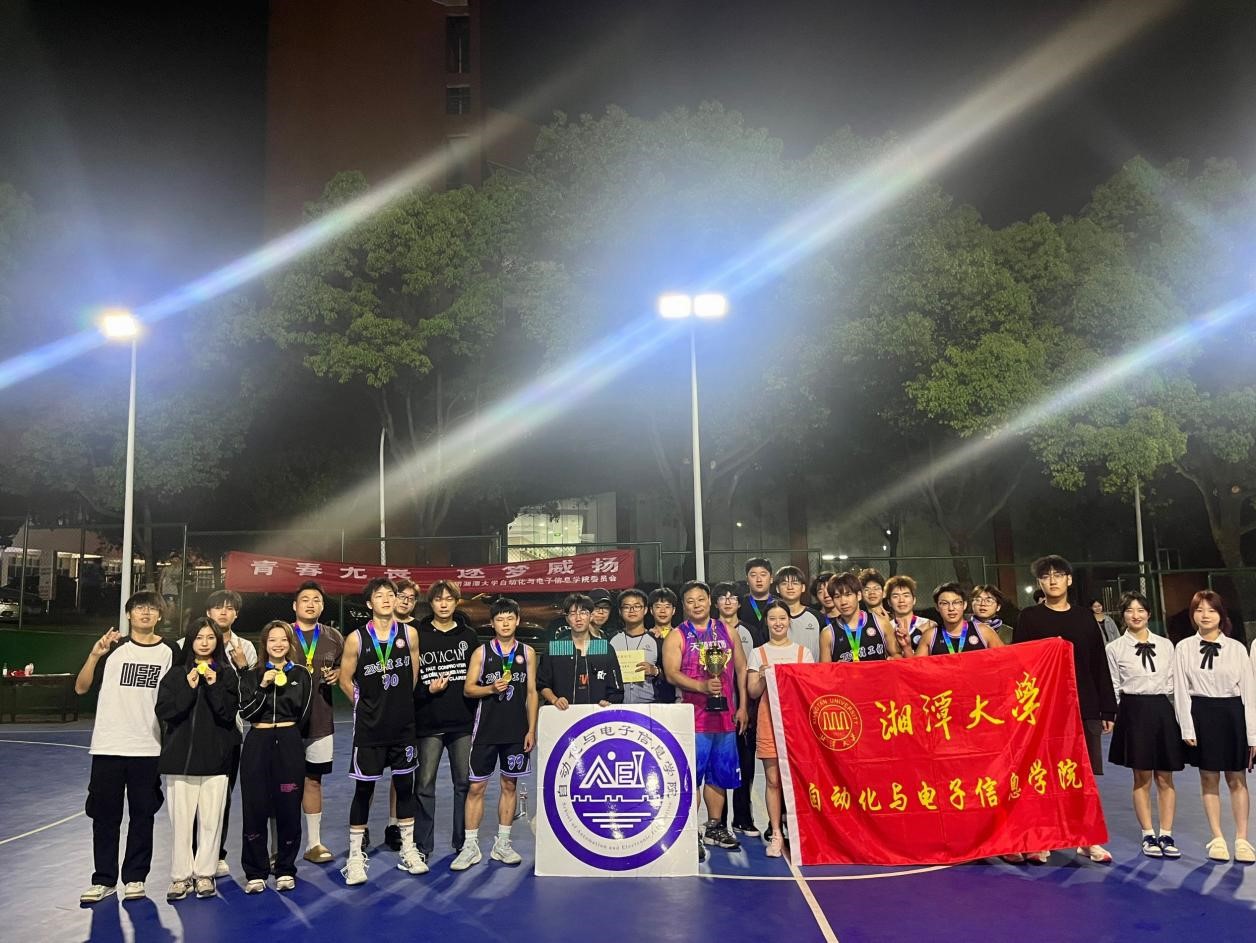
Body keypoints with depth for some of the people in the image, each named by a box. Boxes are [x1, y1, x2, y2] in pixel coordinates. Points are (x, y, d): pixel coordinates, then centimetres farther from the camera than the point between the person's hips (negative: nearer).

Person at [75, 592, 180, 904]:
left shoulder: (169, 652, 4)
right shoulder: (112, 647, 3)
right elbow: (81, 688, 0)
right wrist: (94, 654, -14)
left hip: (149, 749, 0)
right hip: (108, 747, 0)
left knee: (143, 815, 5)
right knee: (105, 815, 5)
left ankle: (135, 878, 16)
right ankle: (104, 880, 16)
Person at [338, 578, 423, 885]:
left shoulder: (409, 634, -1)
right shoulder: (356, 639, -8)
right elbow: (345, 680, 2)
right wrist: (368, 706, 6)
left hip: (403, 725, 3)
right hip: (369, 728, -2)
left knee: (405, 785, 11)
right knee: (364, 789, 2)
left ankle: (408, 850, 23)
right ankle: (356, 855, 12)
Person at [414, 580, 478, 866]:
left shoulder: (469, 636, 8)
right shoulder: (418, 636, 1)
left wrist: (474, 706, 2)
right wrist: (427, 690, -15)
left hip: (463, 723, 2)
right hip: (428, 724, -2)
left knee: (464, 783, 7)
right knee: (424, 784, 2)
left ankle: (463, 844, 19)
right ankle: (422, 846, 12)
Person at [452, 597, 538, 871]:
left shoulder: (527, 653, 5)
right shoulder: (481, 652, 1)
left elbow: (532, 692, 5)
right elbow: (468, 688, 0)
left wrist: (532, 730, 0)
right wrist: (492, 688, -19)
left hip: (516, 731, 1)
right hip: (486, 729, -1)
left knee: (509, 785, 8)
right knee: (476, 787, 0)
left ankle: (502, 844, 18)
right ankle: (471, 846, 9)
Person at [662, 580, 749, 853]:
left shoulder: (726, 631, 11)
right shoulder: (677, 637, 0)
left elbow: (741, 669, 13)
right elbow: (671, 673, -11)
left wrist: (742, 707, 7)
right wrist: (702, 686, -25)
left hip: (725, 715, 4)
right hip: (692, 718, -4)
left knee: (720, 774, 11)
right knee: (690, 776, -4)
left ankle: (714, 828, 23)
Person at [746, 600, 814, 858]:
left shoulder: (803, 652, 11)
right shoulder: (758, 653, 9)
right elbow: (753, 692, 6)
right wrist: (763, 678, -13)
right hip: (769, 720, 0)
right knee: (773, 780, -2)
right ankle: (776, 834, 5)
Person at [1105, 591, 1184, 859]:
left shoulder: (1166, 645, 7)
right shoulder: (1114, 648, 1)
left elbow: (1172, 683, 10)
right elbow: (1114, 687, 5)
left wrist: (1176, 714, 5)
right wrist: (1116, 716, 1)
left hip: (1163, 710, 2)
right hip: (1134, 710, -2)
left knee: (1165, 777, 5)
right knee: (1142, 778, 3)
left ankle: (1166, 835, 13)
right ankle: (1149, 836, 12)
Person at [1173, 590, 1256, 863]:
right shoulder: (1184, 649, -1)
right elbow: (1181, 690, -1)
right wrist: (1187, 728, -6)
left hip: (1232, 714, 0)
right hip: (1201, 714, 0)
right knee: (1209, 779, 8)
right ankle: (1217, 839, 18)